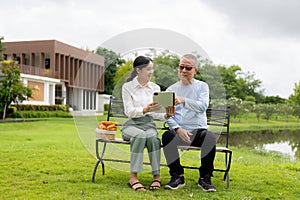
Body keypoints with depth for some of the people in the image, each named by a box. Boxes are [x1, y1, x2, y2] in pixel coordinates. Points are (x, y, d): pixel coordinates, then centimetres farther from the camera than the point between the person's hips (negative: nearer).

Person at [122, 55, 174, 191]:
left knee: (153, 137, -34)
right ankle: (133, 177, -34)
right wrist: (145, 110, -27)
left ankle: (157, 176, -29)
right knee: (140, 135, -37)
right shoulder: (127, 87, 1)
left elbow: (155, 114, 6)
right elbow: (129, 111, -9)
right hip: (132, 124, -2)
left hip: (149, 124, 3)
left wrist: (166, 115, -16)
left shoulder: (155, 88, 12)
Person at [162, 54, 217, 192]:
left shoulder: (202, 86, 9)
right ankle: (177, 177, -20)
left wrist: (184, 101, -29)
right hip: (178, 131, 1)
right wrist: (177, 129, -16)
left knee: (210, 137, -33)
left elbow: (203, 106, -12)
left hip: (198, 129, -1)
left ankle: (205, 178, -17)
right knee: (167, 136, -31)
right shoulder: (171, 89, 13)